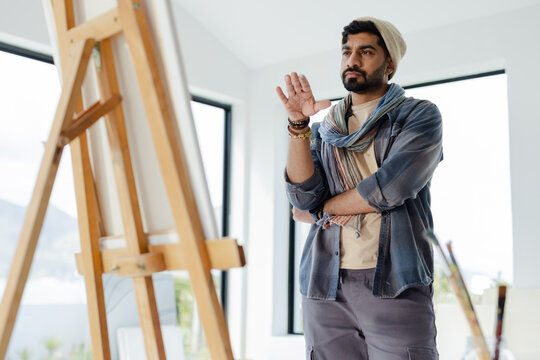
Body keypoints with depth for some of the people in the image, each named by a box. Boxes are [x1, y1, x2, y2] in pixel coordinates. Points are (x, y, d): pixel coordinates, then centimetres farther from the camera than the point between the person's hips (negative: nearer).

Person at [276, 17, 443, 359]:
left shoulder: (420, 115, 6)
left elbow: (390, 187, -10)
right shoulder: (324, 130, 18)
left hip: (395, 284, -3)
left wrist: (321, 210, 1)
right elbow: (304, 196, 2)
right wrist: (299, 125, -7)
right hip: (325, 285, 3)